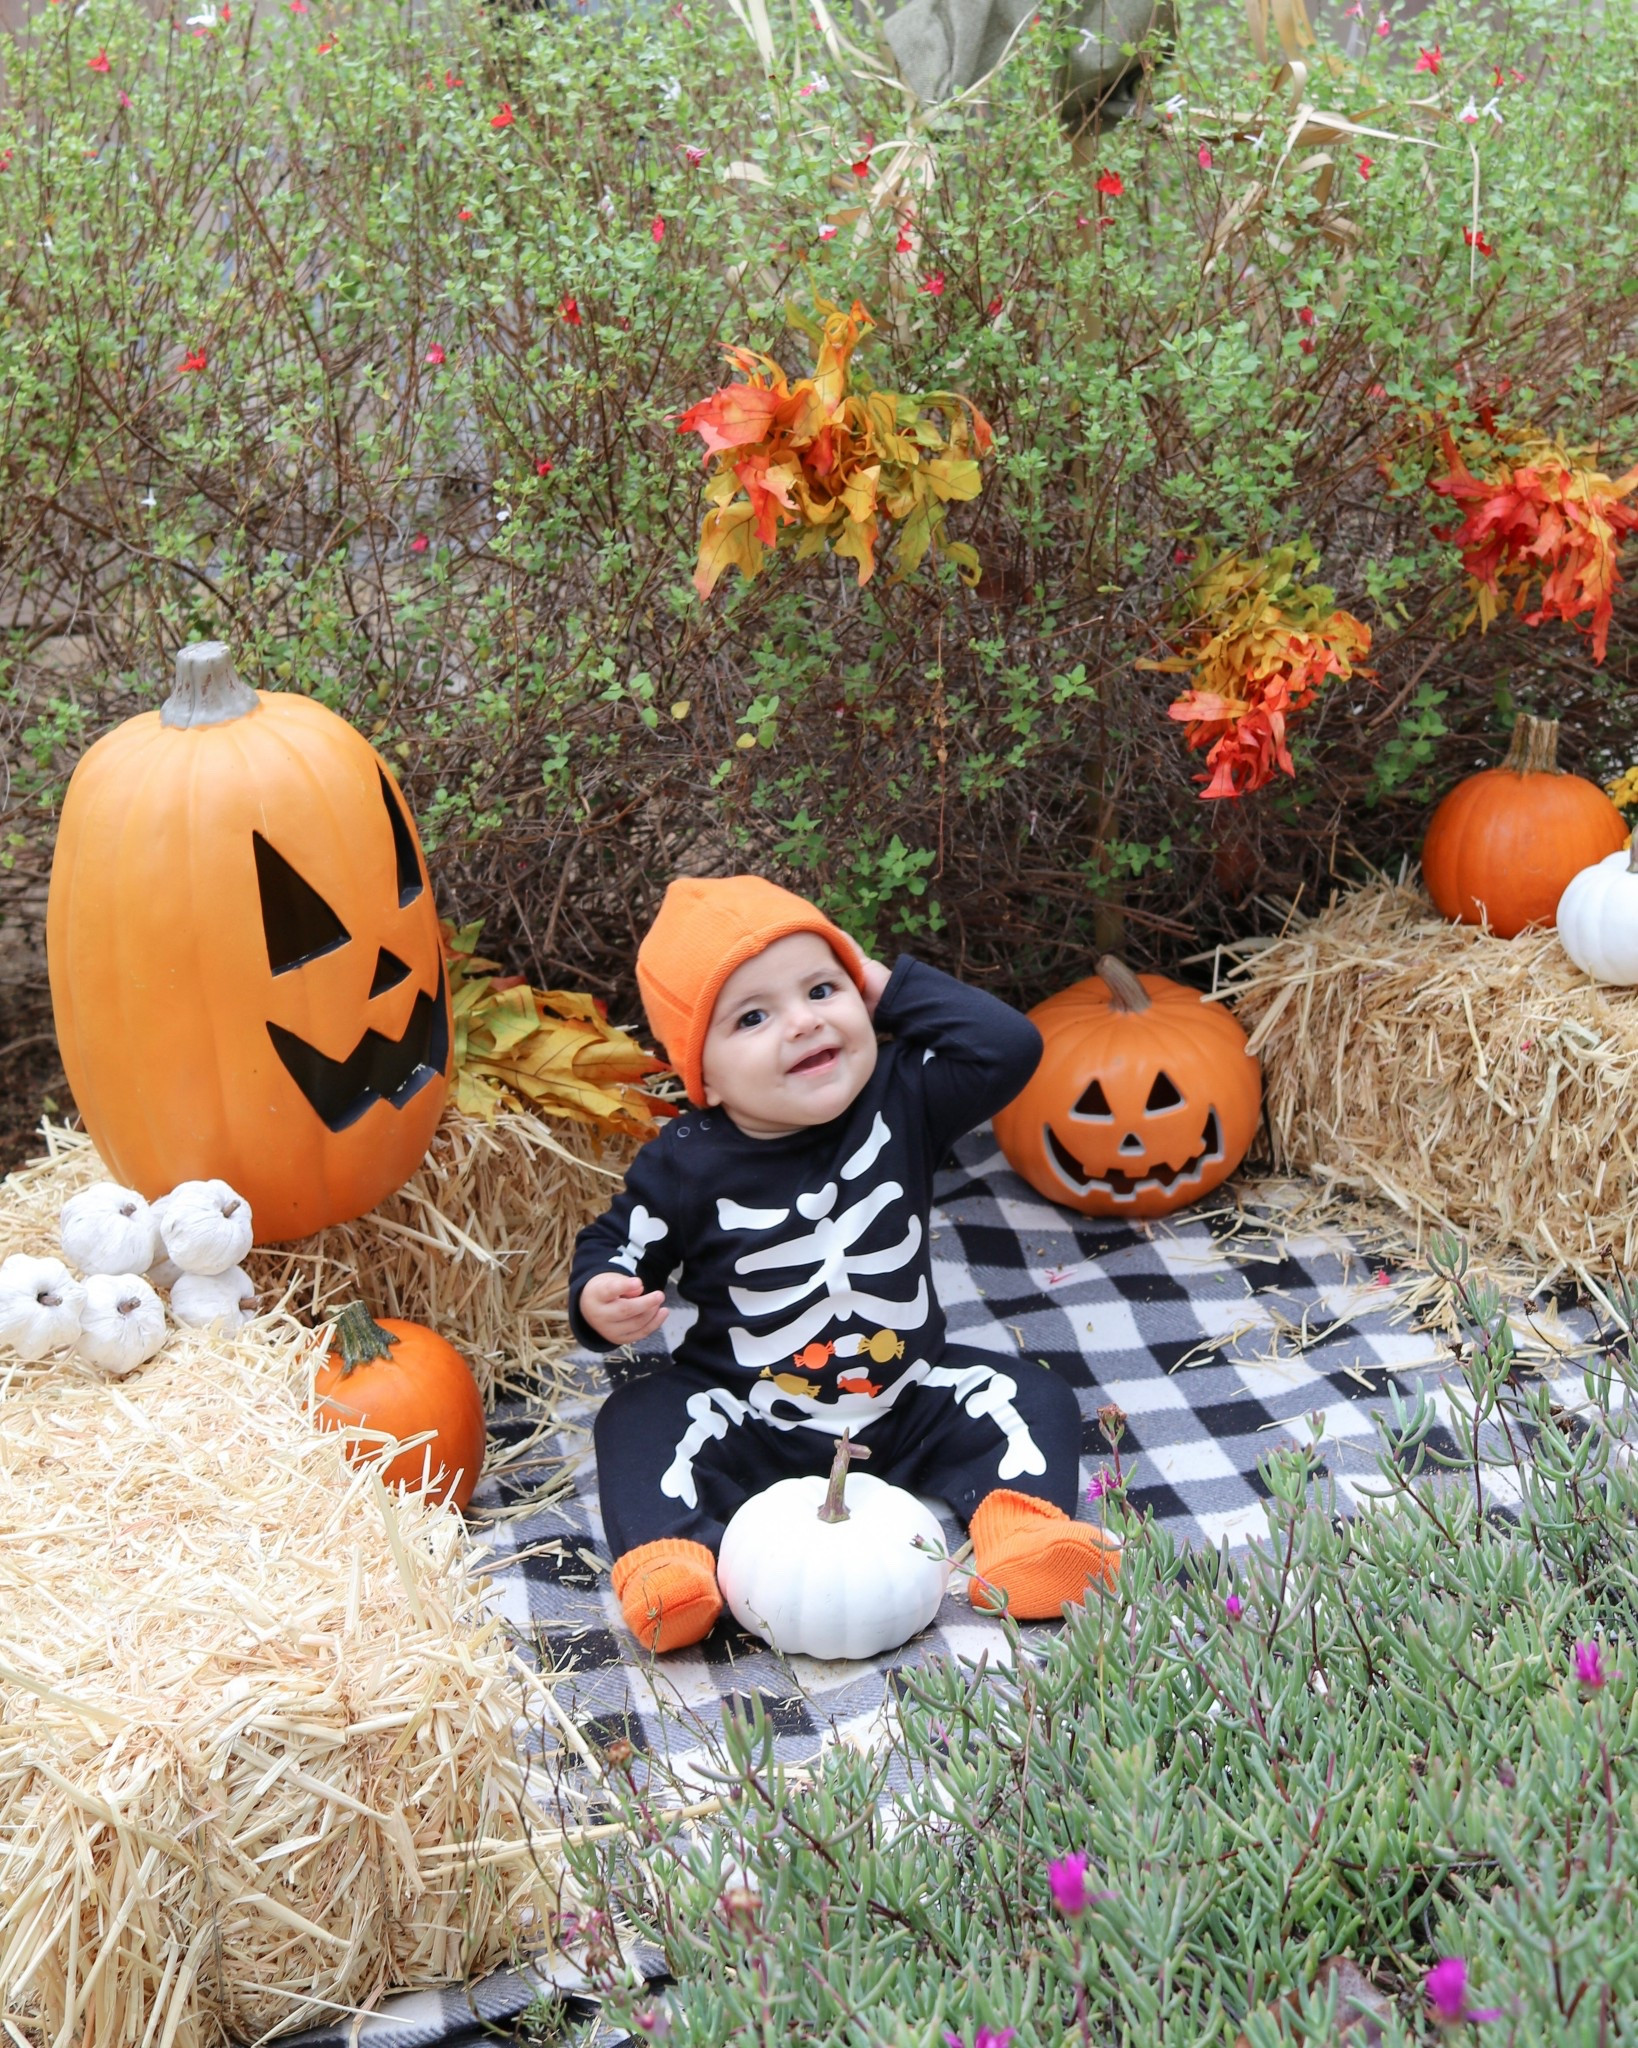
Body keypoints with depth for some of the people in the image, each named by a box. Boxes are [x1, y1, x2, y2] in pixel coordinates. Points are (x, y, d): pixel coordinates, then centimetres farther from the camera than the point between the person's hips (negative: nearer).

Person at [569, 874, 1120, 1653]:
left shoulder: (901, 1100, -11)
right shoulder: (689, 1164, -15)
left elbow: (1008, 1046, -20)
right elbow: (617, 1245, -3)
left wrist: (891, 985, -17)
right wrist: (599, 1298, -27)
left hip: (905, 1400, 2)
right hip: (748, 1418, -1)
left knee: (1030, 1397, -13)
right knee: (641, 1419, -23)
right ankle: (669, 1559, -38)